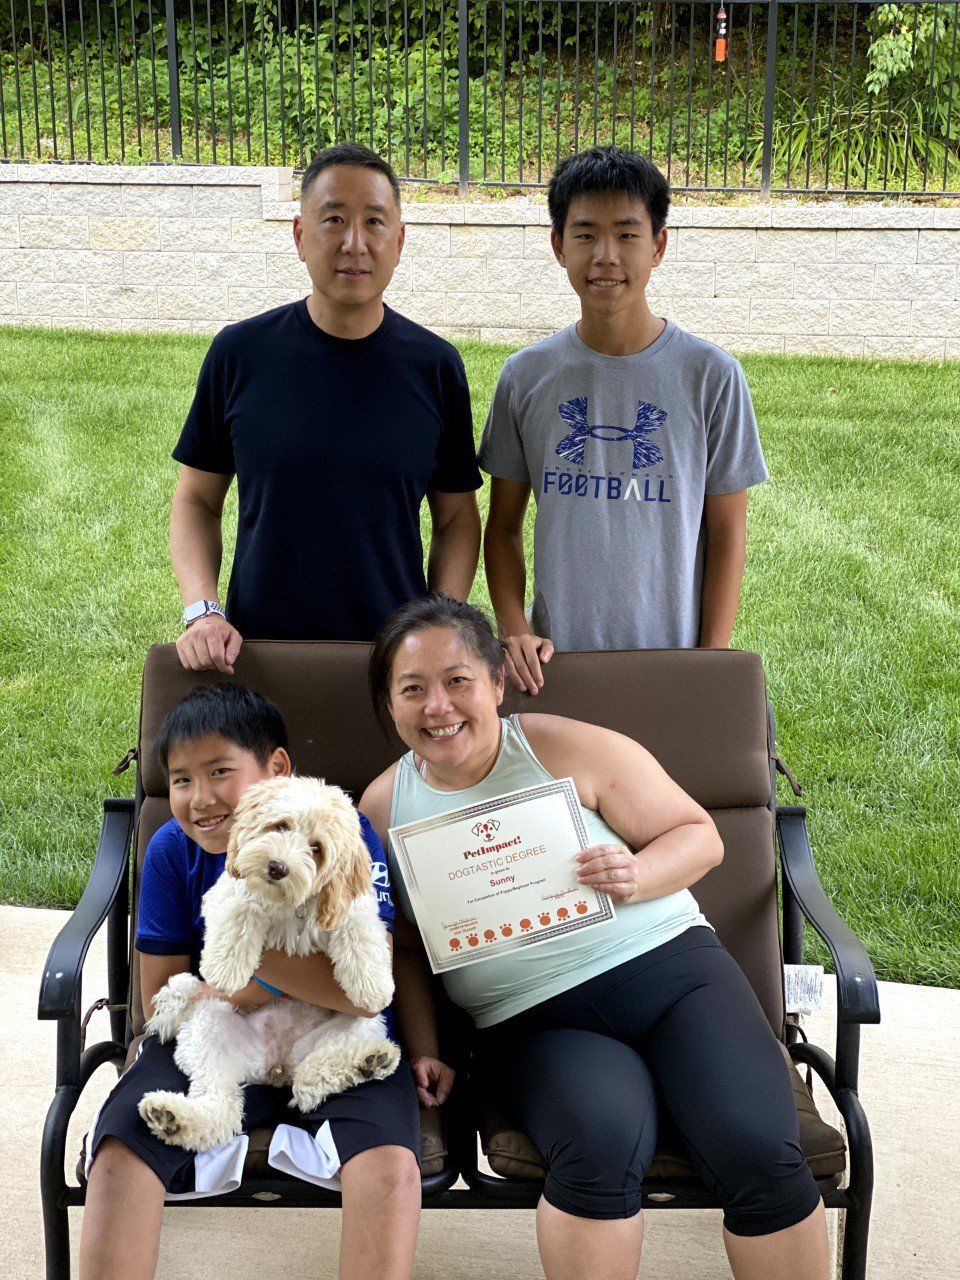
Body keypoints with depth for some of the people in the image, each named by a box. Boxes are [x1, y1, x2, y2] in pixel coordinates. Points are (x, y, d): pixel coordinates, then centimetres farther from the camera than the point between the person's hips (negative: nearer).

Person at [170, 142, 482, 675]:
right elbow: (196, 499, 4)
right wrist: (201, 610, -10)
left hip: (398, 656, 0)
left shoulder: (435, 366, -1)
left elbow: (457, 517, 5)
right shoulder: (239, 353, -3)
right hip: (256, 651, 0)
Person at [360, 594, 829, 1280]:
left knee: (760, 1152, -23)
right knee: (600, 1145, -34)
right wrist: (424, 1050, 4)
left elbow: (700, 834, 4)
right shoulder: (385, 807, 6)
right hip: (535, 1023, 0)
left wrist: (638, 875, -15)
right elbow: (404, 947, 17)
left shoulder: (569, 749, -2)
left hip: (668, 965, 0)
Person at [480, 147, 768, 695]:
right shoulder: (526, 377, 0)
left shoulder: (711, 375, -5)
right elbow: (503, 527, 6)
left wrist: (713, 661, -7)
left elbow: (727, 533, -1)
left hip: (673, 654, -1)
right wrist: (514, 630, -8)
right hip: (555, 661, 2)